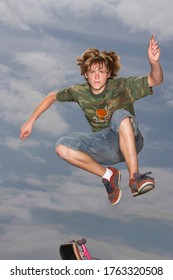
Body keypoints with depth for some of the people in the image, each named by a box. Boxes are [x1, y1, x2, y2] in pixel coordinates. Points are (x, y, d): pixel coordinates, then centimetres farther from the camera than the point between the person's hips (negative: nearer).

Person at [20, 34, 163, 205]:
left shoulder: (120, 86, -12)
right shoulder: (79, 92, -3)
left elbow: (155, 80, -20)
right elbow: (52, 97, 13)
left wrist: (154, 62, -42)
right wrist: (30, 121, 12)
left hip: (129, 142, -3)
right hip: (103, 145, 4)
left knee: (121, 115, -36)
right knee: (62, 148, -21)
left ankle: (134, 178, -35)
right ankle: (108, 175, -7)